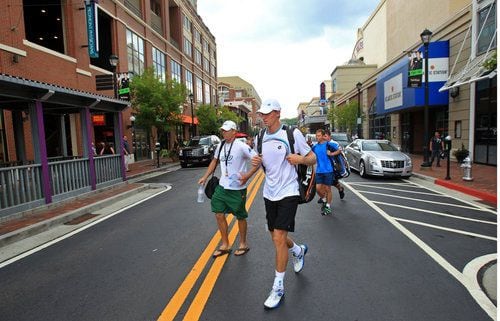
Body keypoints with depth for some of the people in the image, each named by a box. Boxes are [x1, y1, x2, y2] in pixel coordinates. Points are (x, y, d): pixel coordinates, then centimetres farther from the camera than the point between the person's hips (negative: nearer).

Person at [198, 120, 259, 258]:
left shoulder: (241, 146, -15)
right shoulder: (221, 146, 6)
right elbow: (214, 161, 20)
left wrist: (247, 175, -25)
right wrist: (205, 177, 15)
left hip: (237, 189, -6)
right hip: (222, 186, 7)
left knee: (240, 217, 9)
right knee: (219, 215, 8)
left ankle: (243, 244, 29)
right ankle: (225, 245, 25)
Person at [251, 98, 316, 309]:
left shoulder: (292, 133, -9)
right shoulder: (260, 138, 7)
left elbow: (313, 159, -2)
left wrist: (300, 159, -23)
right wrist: (256, 162, -4)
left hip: (288, 192, -6)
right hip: (269, 193, 6)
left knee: (279, 238, -10)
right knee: (275, 236, 15)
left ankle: (278, 287, 7)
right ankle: (298, 251, 47)